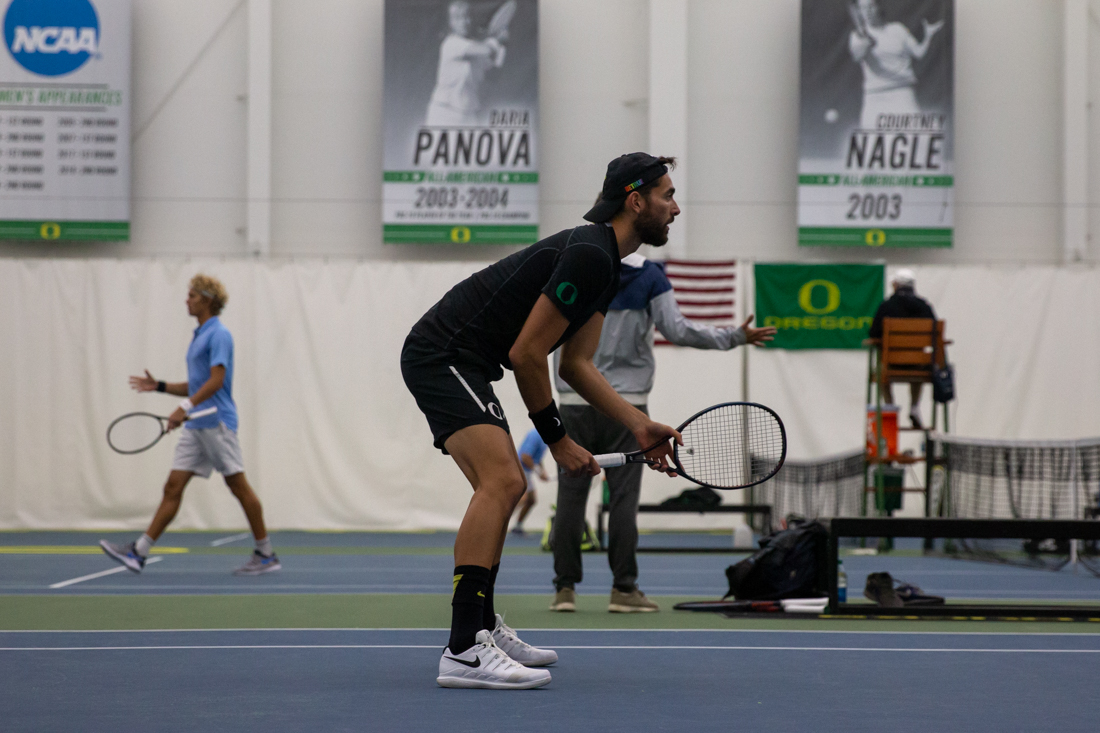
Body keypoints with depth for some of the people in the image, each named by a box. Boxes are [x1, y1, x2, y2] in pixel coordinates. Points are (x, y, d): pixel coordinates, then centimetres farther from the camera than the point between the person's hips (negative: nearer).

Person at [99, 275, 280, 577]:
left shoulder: (219, 335, -10)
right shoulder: (200, 336, 19)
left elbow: (216, 380, -20)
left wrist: (185, 408, -26)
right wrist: (159, 386, 19)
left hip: (217, 423, -9)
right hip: (196, 426, 9)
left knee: (239, 487, -4)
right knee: (173, 487, 3)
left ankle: (266, 555, 4)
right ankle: (139, 552, -2)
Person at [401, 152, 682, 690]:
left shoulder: (605, 266, 14)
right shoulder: (588, 256, -19)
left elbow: (576, 364, 14)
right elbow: (526, 354, -20)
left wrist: (640, 425, 4)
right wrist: (558, 439, -9)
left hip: (462, 364, 12)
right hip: (441, 356, -12)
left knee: (501, 487, 19)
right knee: (502, 479, -23)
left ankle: (482, 627, 29)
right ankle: (464, 651, -29)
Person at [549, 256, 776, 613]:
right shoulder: (649, 275, -2)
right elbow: (677, 330, -5)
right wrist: (736, 337, 4)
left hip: (576, 401, 1)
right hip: (626, 403, -1)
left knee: (571, 495, 4)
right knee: (623, 496, 1)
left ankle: (565, 587, 2)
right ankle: (623, 588, 0)